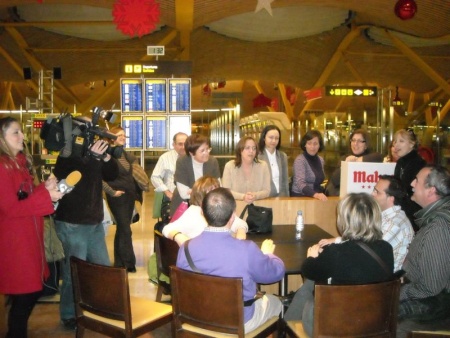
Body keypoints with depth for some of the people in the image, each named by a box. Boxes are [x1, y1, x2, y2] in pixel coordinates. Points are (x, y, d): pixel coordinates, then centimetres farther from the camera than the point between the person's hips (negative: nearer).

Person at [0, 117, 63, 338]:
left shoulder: (20, 162, 12)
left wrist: (45, 187, 0)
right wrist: (46, 195, -22)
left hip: (28, 237, 9)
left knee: (33, 291, 16)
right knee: (24, 296, 0)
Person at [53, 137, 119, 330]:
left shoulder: (93, 152, 6)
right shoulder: (67, 155, -11)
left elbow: (112, 175, 4)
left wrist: (106, 156, -12)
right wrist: (93, 157, -30)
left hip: (95, 223, 7)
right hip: (72, 225, -7)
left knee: (104, 269, 15)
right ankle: (69, 315, 20)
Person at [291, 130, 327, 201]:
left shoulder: (321, 160, 10)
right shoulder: (300, 160, -10)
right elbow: (300, 183, -23)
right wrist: (315, 194, -38)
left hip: (317, 197, 6)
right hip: (300, 196, -6)